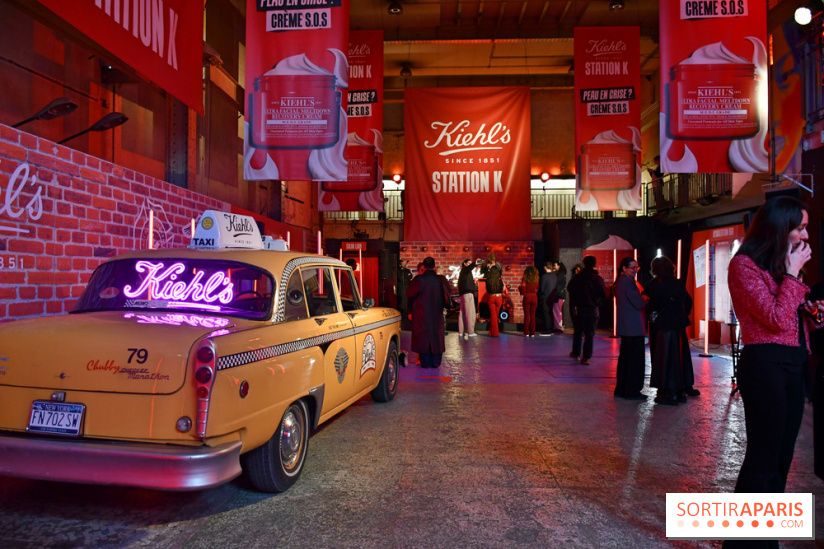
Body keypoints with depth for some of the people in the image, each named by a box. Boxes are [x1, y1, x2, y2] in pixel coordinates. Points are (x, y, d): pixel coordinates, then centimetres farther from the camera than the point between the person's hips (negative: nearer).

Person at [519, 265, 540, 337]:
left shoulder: (524, 279, -8)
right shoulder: (536, 280, -2)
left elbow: (523, 291, -8)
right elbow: (537, 290, 6)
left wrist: (520, 287, 12)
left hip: (527, 297, -2)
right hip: (534, 297, 2)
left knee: (526, 315, 4)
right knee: (532, 315, 7)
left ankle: (526, 333, 3)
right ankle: (532, 333, 7)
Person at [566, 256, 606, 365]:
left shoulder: (577, 278, -3)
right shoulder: (598, 279, -7)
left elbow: (569, 289, 2)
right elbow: (604, 294, -5)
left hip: (578, 309, 2)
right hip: (593, 310, -2)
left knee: (578, 332, 17)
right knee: (590, 334, 3)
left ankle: (576, 353, 27)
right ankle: (586, 357, 0)